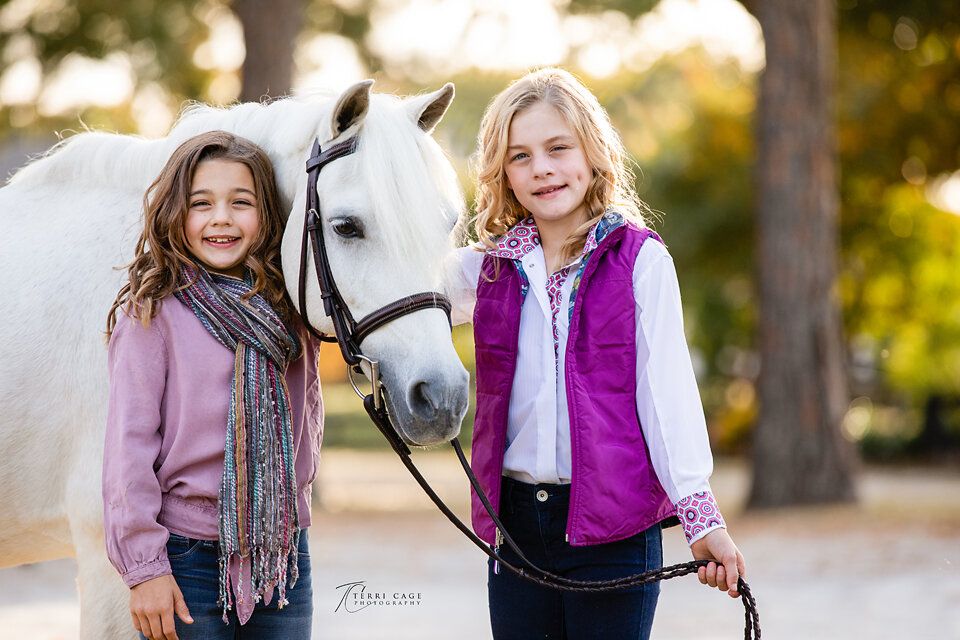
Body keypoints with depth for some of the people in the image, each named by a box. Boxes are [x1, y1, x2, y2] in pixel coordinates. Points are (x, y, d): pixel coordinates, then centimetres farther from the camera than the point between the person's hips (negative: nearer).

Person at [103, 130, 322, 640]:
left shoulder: (291, 310, 6)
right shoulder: (153, 314, -7)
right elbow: (129, 445, -10)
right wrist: (143, 567, -13)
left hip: (284, 556, 4)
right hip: (188, 562, -4)